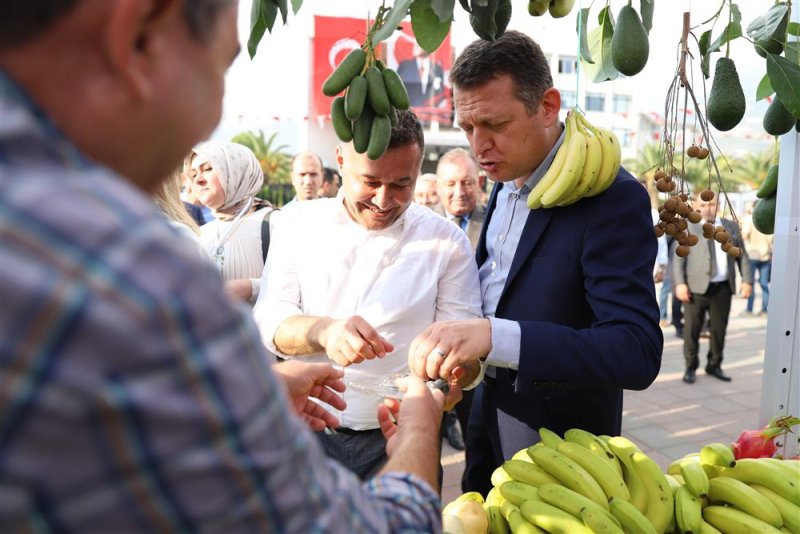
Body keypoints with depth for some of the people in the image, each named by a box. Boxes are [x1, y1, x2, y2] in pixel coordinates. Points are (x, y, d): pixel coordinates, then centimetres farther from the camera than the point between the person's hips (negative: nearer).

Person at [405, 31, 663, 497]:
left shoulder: (612, 198, -24)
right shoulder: (505, 182, 0)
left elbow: (638, 353, -33)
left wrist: (494, 336, -44)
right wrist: (458, 341, -1)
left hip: (562, 453, -7)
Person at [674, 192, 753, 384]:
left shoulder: (731, 226, 15)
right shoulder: (687, 228, 5)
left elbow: (742, 255, 14)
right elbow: (679, 258, -2)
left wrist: (747, 280, 3)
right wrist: (680, 283, -12)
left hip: (723, 288, 3)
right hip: (696, 287, -3)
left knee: (719, 329, 7)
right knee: (692, 329, 0)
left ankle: (714, 365, 23)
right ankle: (691, 368, 13)